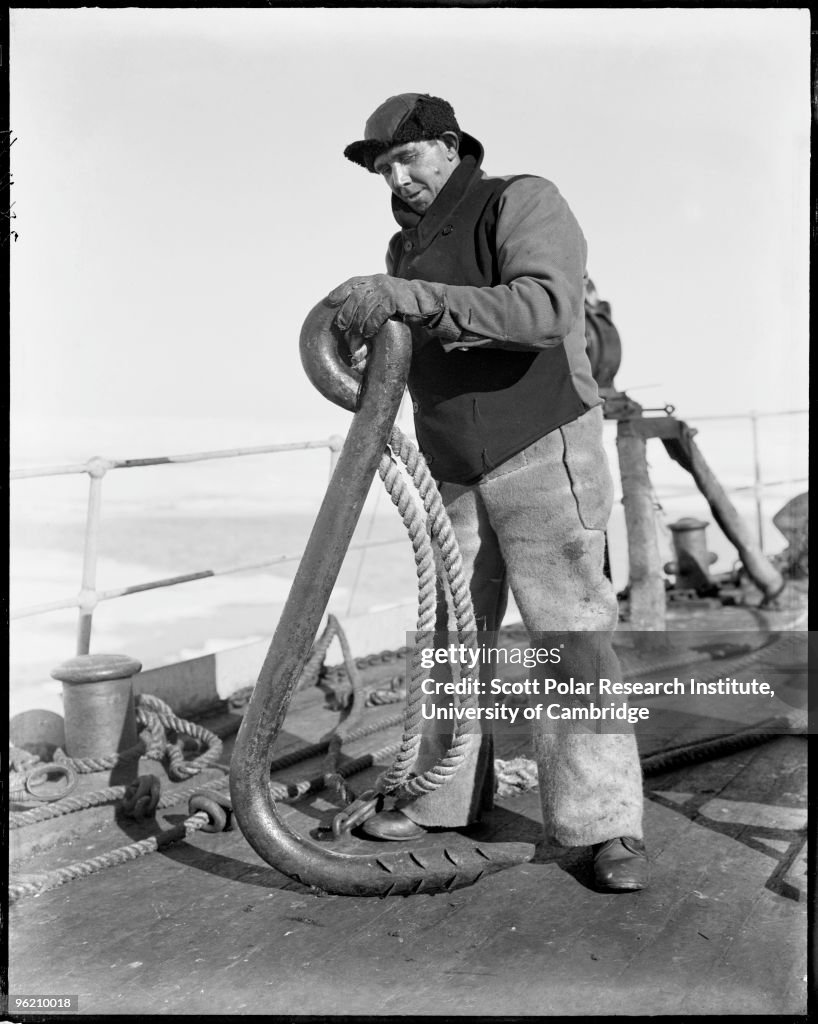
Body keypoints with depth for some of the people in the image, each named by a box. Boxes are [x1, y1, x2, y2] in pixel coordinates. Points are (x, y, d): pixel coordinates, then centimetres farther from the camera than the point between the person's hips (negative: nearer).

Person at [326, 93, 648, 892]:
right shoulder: (407, 248, 11)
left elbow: (542, 309, -31)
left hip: (543, 456, -7)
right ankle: (443, 796, 20)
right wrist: (364, 326, -6)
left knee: (570, 636, -10)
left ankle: (610, 825, -6)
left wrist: (408, 297, -37)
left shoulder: (523, 203, -11)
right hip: (454, 475, 7)